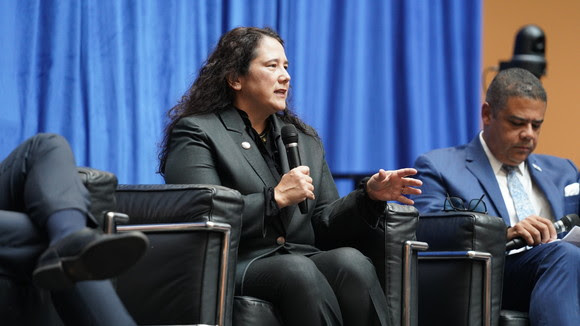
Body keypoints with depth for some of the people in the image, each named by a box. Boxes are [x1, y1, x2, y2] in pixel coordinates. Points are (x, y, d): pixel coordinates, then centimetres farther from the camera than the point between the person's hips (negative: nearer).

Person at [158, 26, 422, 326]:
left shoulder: (305, 139, 25)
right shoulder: (195, 132, 4)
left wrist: (369, 195, 4)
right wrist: (276, 198, -13)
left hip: (304, 259, 5)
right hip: (236, 265, -5)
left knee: (351, 261, -30)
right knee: (298, 270, -38)